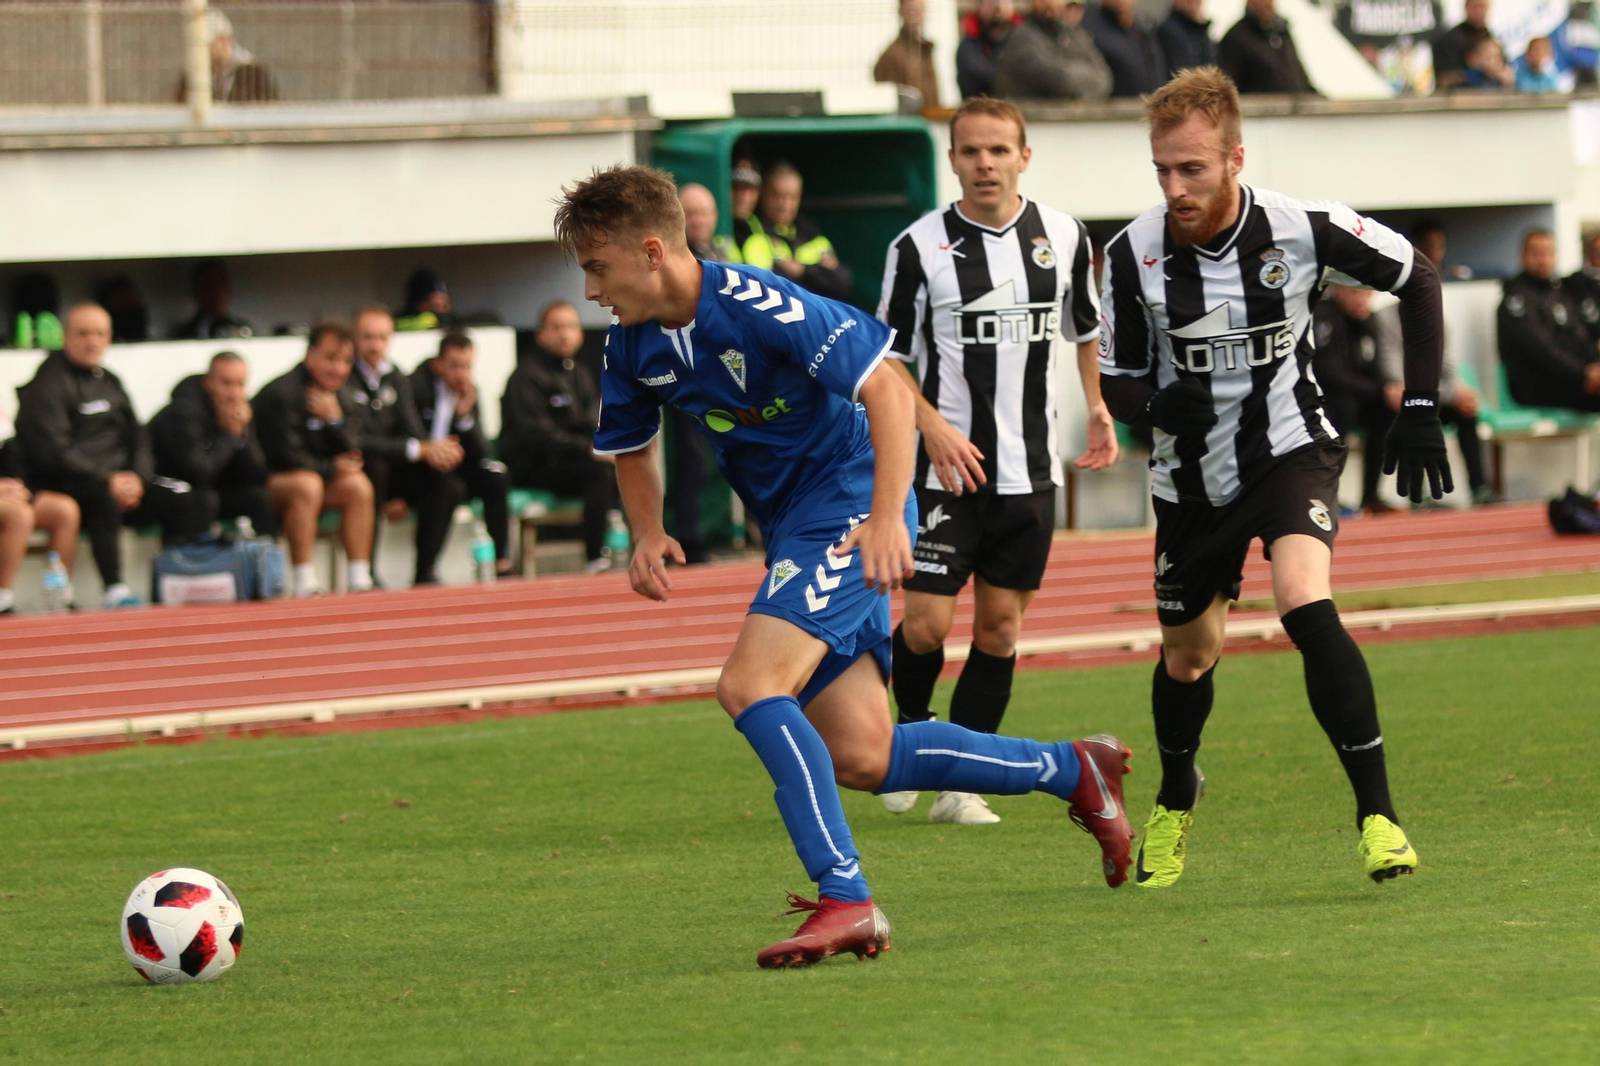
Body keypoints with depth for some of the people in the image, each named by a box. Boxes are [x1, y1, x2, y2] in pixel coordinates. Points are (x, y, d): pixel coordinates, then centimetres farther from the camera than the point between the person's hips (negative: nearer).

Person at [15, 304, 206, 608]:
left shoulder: (109, 382, 19)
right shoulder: (49, 383, -6)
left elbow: (137, 438, 18)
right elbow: (52, 452, -16)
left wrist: (137, 477, -4)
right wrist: (107, 481, -20)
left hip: (117, 482, 8)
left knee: (182, 499, -12)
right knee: (103, 498, -40)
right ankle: (115, 590, -45)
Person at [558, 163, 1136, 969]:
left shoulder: (756, 306, -21)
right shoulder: (635, 344, 2)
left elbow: (886, 387, -21)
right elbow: (630, 447, 20)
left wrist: (887, 517, -29)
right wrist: (648, 535, 2)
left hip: (850, 512, -8)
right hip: (794, 527, 8)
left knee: (750, 687, -25)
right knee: (861, 760, 5)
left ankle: (845, 899, -24)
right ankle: (1070, 770, 21)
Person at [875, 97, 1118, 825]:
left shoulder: (1063, 237, 4)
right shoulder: (919, 246, -6)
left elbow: (1086, 327, 20)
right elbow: (887, 355, -1)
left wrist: (1098, 407, 9)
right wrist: (933, 426, -14)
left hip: (1031, 468, 3)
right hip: (945, 468, -3)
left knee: (1001, 625, 4)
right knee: (927, 622, -8)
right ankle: (910, 735, 20)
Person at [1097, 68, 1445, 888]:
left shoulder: (1304, 230, -18)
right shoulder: (1135, 256, -15)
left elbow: (1416, 279, -1)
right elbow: (1117, 382, -4)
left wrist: (1420, 408, -5)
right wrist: (1158, 403, -28)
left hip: (1290, 450, -3)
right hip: (1192, 474, 3)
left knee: (1306, 605, -28)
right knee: (1188, 658, 15)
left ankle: (1377, 814, -25)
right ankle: (1176, 798, 47)